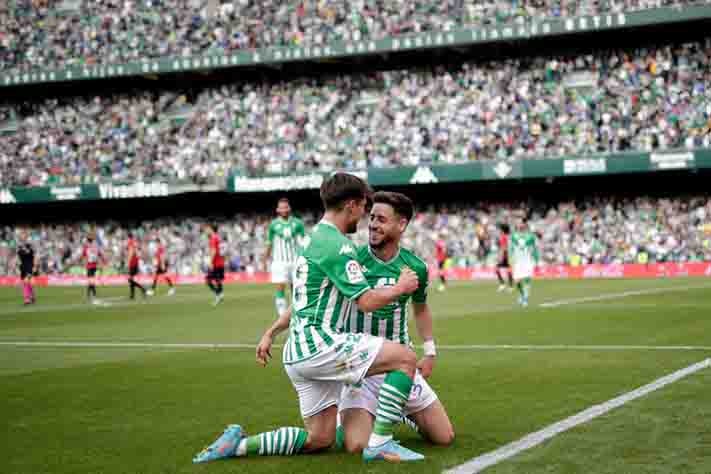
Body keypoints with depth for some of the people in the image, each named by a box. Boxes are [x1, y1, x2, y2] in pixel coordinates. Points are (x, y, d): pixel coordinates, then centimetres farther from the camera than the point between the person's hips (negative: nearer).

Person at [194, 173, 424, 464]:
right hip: (318, 343, -10)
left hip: (299, 352, 10)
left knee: (320, 440, 12)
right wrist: (399, 288, -1)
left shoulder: (316, 238, 19)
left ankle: (239, 443, 7)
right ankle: (380, 442, -14)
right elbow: (366, 301, -17)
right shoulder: (336, 244, -13)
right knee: (405, 357, -13)